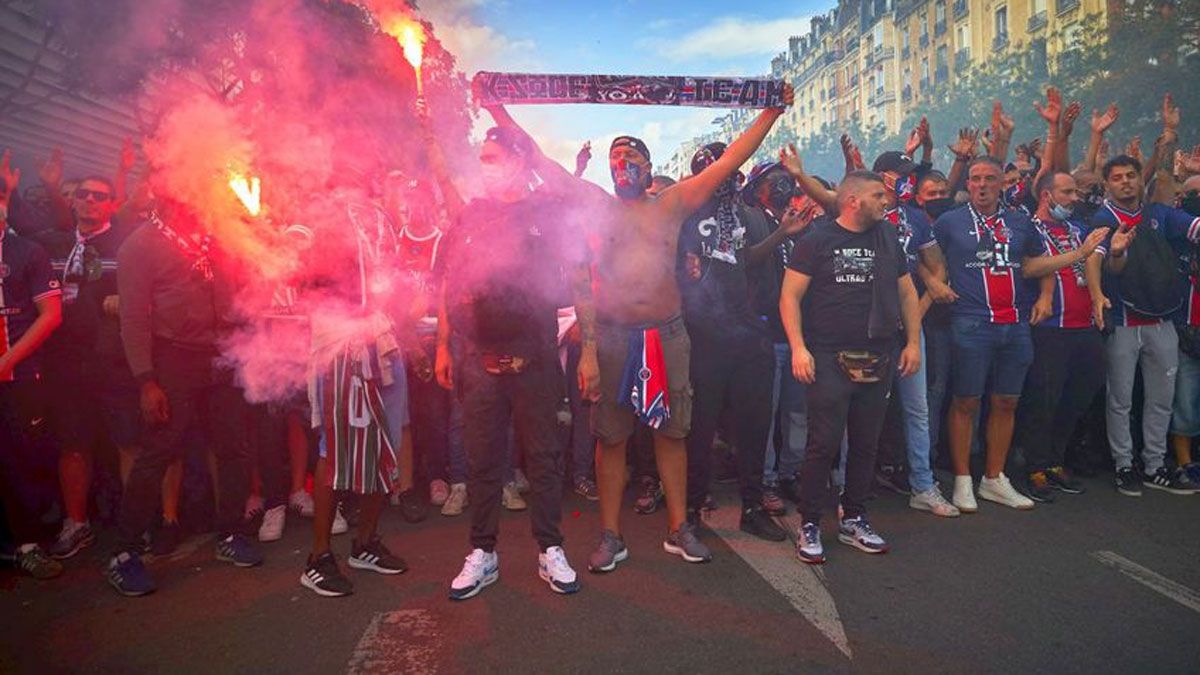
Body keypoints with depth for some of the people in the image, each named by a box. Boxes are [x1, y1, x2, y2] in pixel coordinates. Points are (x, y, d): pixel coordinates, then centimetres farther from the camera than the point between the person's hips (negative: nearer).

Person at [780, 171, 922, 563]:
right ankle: (809, 526, 7)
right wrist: (798, 347, -16)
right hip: (830, 359, -5)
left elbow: (907, 293, 19)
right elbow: (790, 296, -7)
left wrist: (913, 342, 10)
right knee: (824, 444, -6)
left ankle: (854, 520, 25)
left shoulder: (888, 240, 14)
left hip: (880, 361, 6)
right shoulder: (818, 239, -3)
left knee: (866, 444, 11)